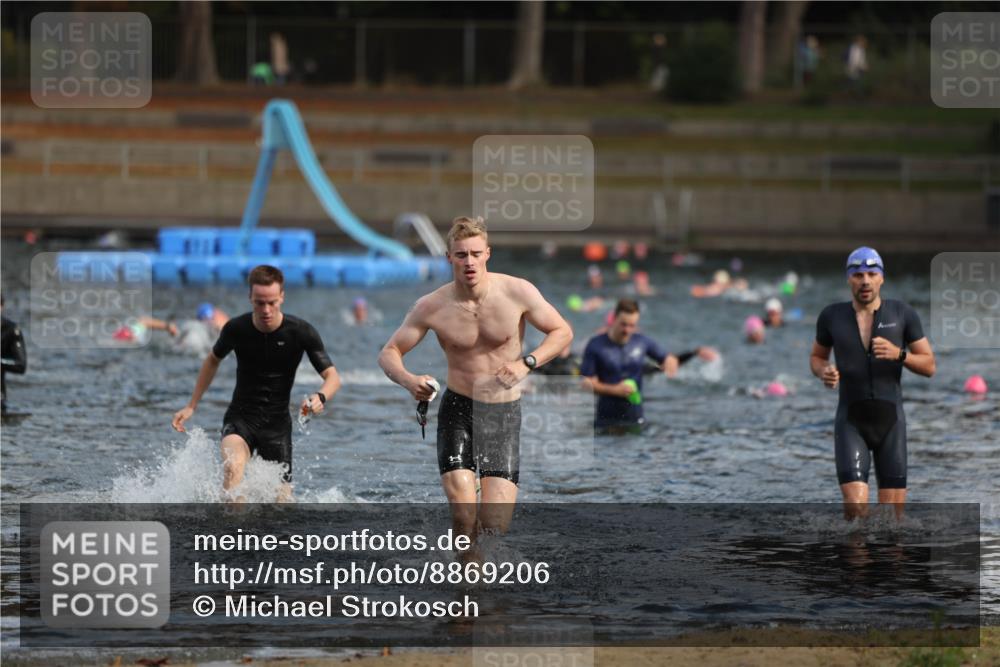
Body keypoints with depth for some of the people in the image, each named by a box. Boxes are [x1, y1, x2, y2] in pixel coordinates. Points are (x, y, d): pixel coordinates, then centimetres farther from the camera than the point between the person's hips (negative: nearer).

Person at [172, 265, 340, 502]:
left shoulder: (301, 332, -13)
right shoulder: (236, 329, -9)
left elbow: (332, 377, -12)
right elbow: (213, 361, 12)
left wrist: (320, 396, -36)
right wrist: (191, 406, 12)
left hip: (277, 422, 1)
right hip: (241, 416, -1)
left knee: (281, 499, 0)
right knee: (232, 467, -33)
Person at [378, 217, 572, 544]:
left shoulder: (517, 292, -9)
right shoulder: (432, 307, -8)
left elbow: (562, 332, 2)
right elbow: (389, 353, 1)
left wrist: (526, 363, -15)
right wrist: (408, 380, -22)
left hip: (504, 413, 0)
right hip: (458, 409, 0)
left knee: (494, 523, -8)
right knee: (462, 512, -18)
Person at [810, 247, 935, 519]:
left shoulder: (902, 313, -1)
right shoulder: (832, 316, 0)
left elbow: (929, 366, 2)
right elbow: (817, 357, 17)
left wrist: (898, 354, -19)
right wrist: (823, 372, -8)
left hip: (890, 421, 1)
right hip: (851, 422, -1)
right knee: (855, 505, -18)